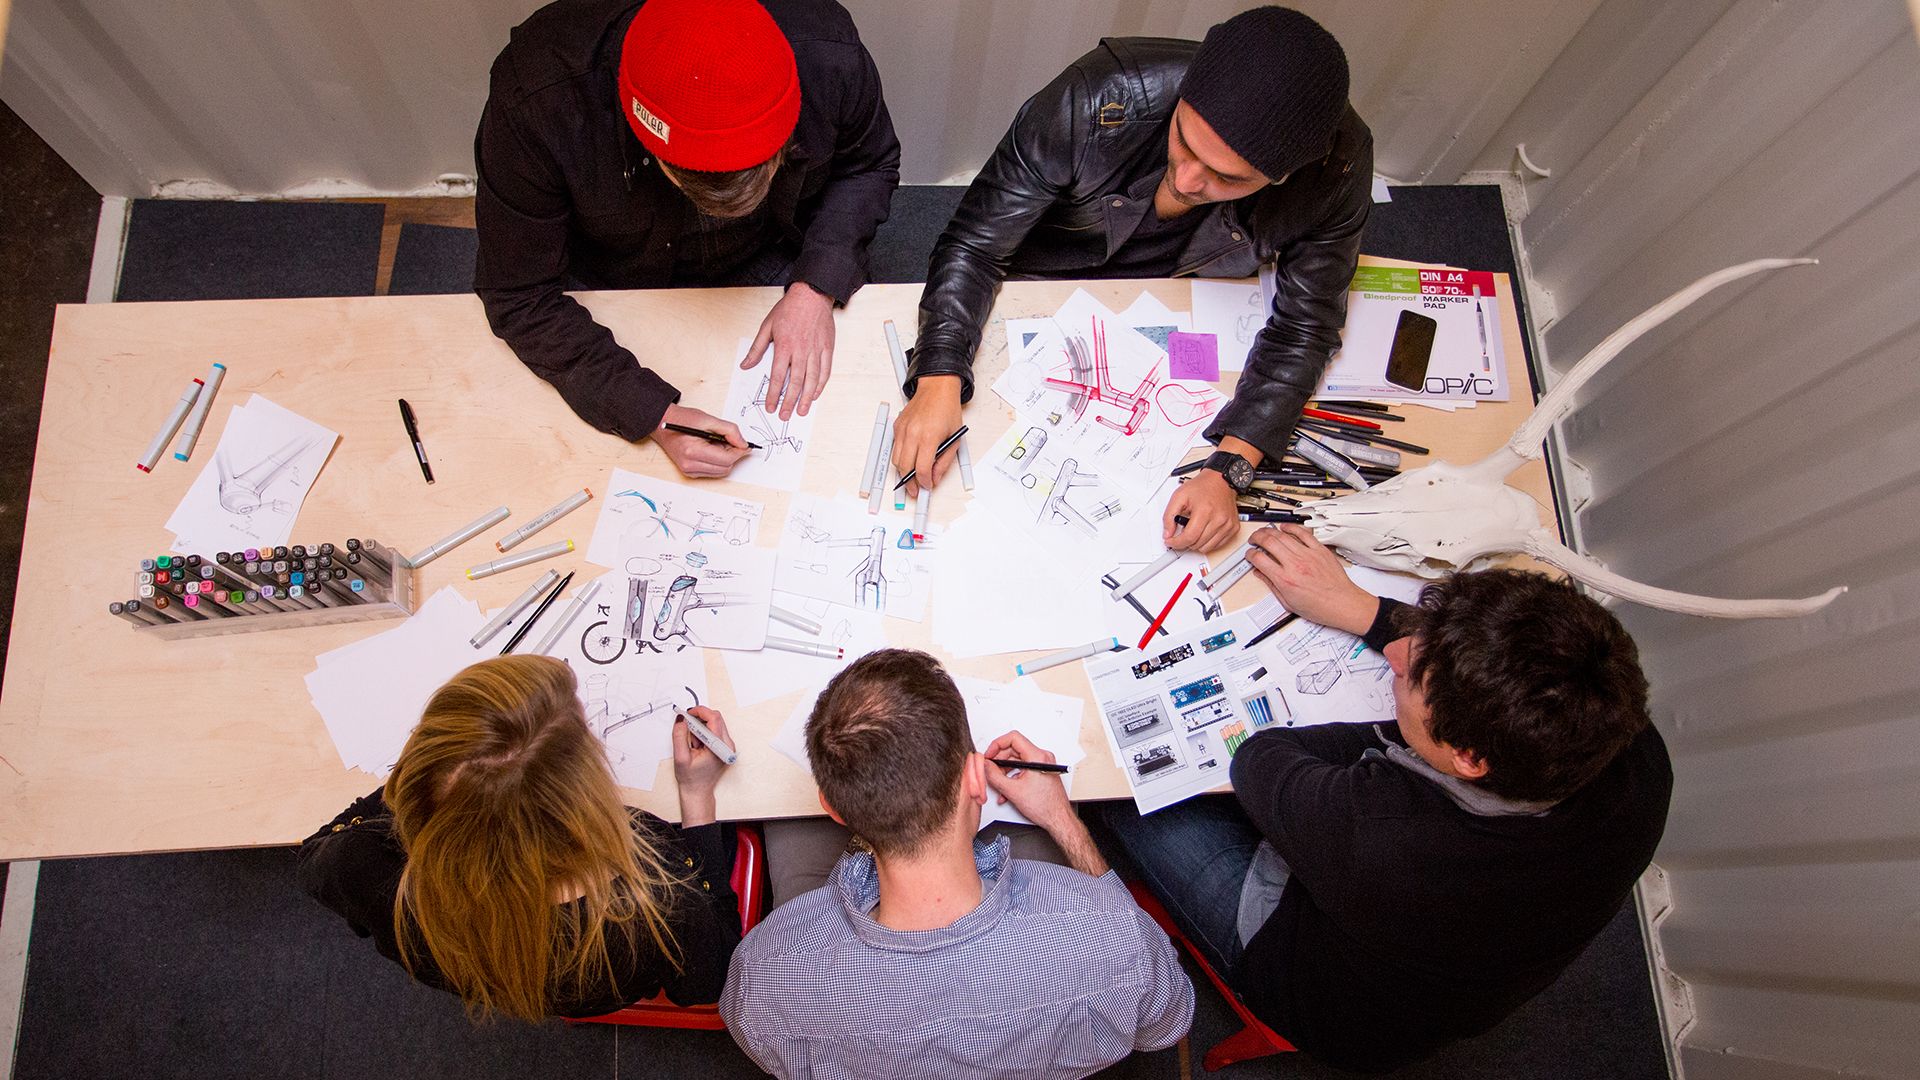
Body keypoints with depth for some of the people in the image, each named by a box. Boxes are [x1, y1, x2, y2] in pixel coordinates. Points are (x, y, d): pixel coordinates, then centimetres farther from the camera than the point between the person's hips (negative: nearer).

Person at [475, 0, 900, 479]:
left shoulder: (830, 59, -31)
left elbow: (870, 164, -7)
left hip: (770, 261, 2)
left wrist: (816, 287, -23)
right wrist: (653, 415, -36)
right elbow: (519, 296, -25)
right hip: (615, 282, -1)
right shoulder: (535, 102, -36)